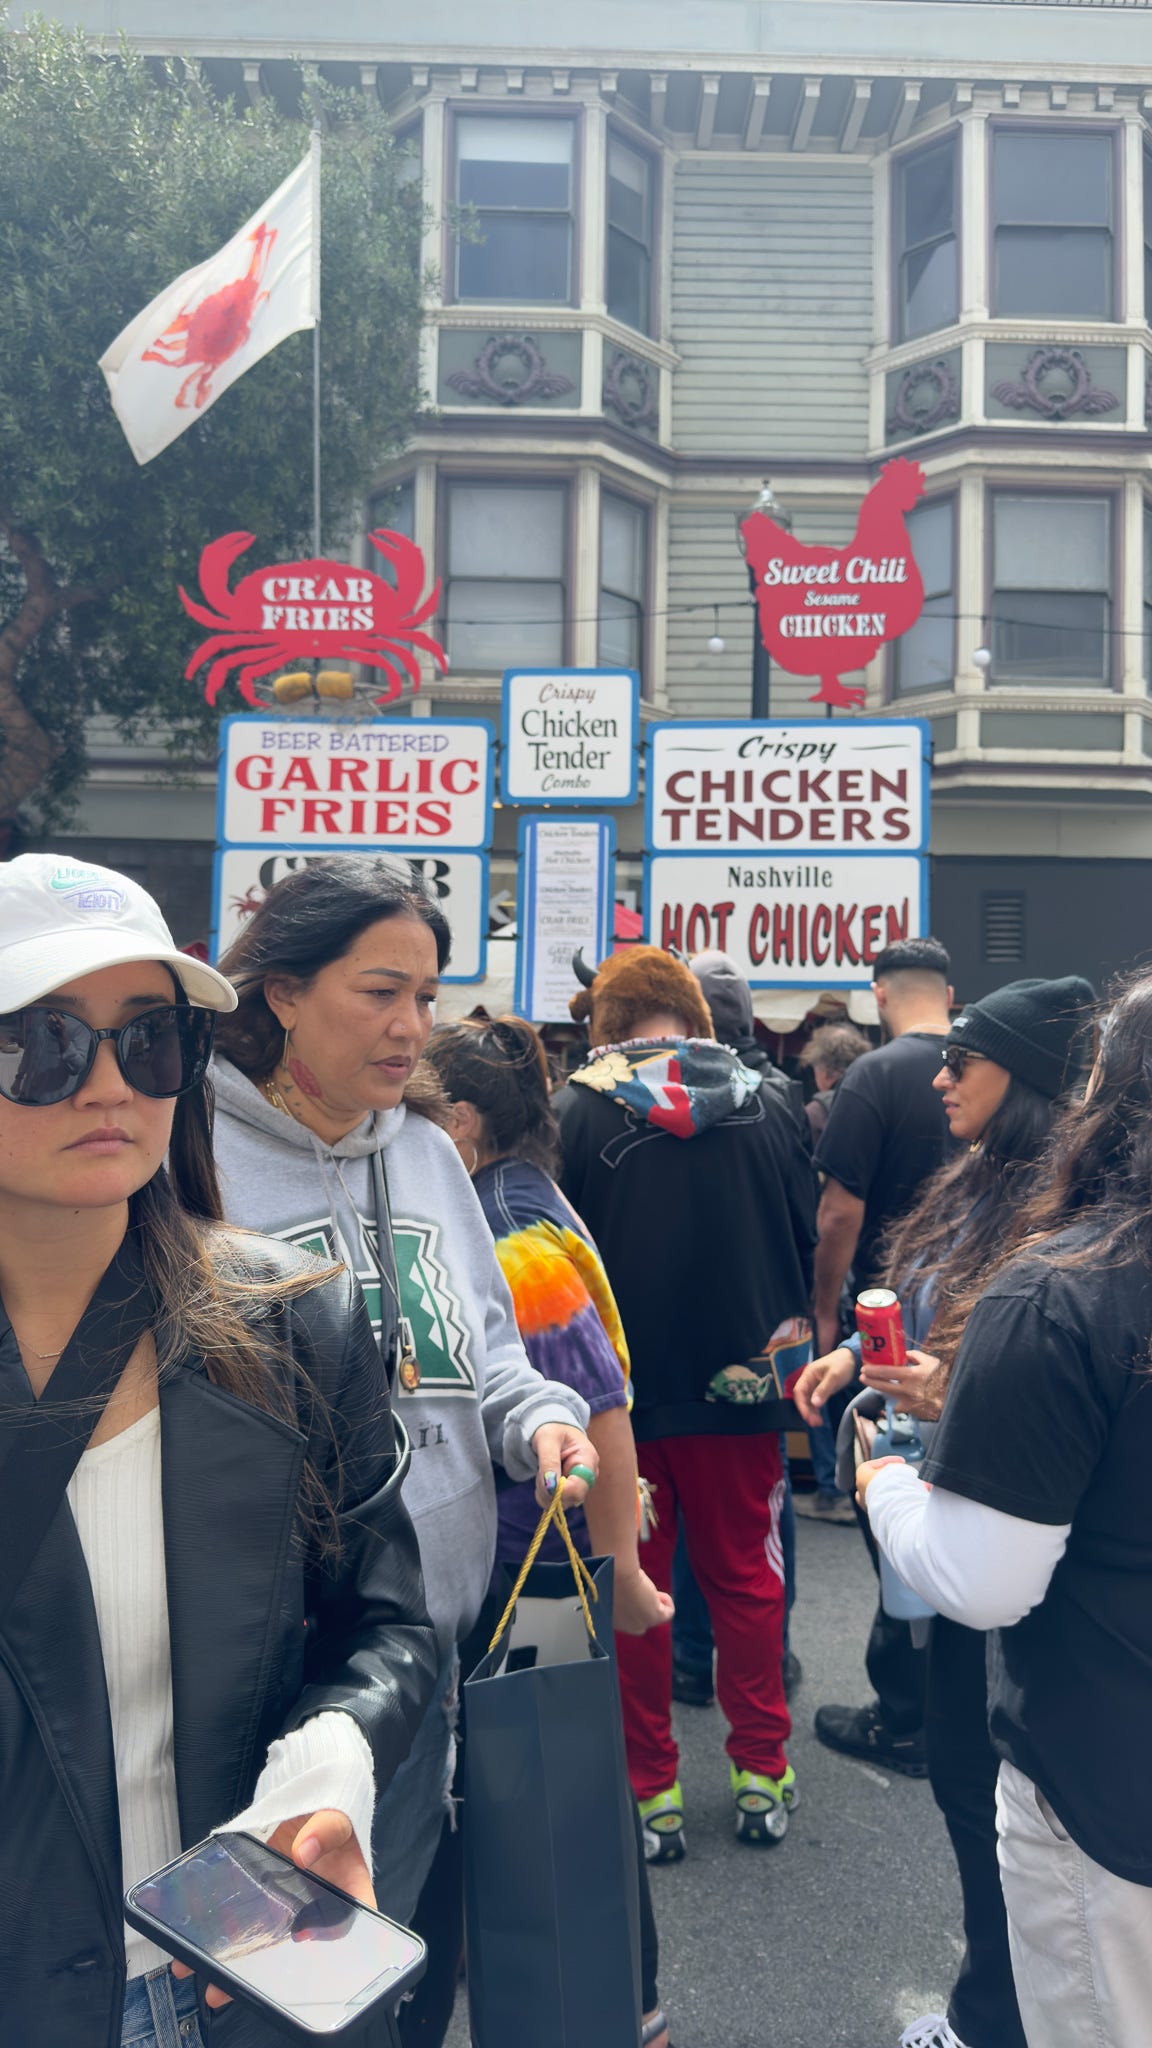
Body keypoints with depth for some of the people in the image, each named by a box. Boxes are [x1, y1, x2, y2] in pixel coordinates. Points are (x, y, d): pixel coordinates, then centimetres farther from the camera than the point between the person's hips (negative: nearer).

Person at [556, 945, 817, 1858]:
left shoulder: (577, 1110, -10)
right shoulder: (761, 1103, -1)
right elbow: (806, 1237, 6)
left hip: (621, 1388, -2)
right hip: (740, 1382, 3)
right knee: (746, 1575, 15)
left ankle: (651, 1793, 18)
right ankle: (762, 1776, 24)